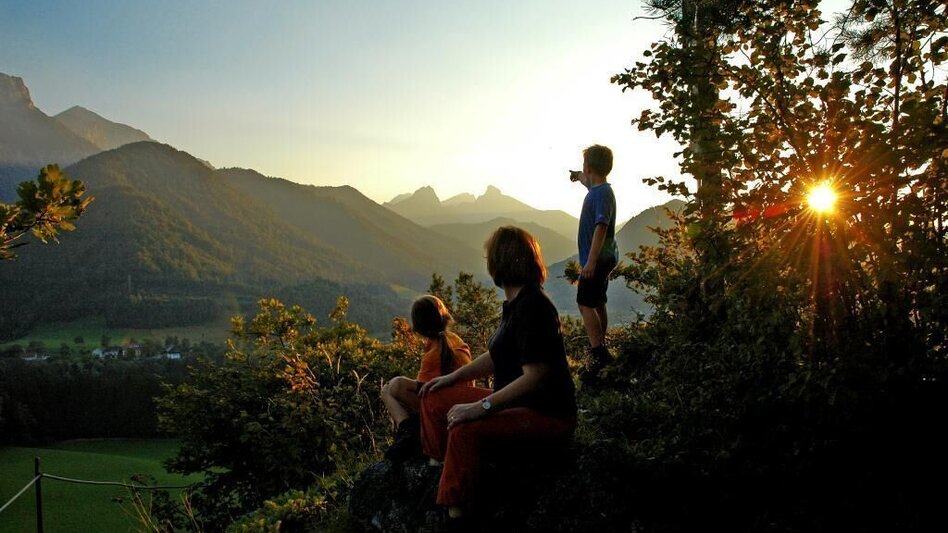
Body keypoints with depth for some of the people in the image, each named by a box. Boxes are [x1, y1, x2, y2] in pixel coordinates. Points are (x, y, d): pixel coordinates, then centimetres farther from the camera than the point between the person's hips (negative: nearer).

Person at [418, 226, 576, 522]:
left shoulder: (532, 307, -22)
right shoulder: (515, 303, 9)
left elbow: (534, 377, -27)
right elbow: (498, 357, 21)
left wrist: (481, 407, -28)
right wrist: (452, 377, 13)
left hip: (547, 415, -10)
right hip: (516, 403, 10)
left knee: (465, 430, -33)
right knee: (434, 400, 8)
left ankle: (456, 513, -25)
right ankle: (438, 472, 13)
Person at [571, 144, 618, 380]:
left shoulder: (603, 193, -20)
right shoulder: (597, 188, 10)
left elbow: (601, 227, -28)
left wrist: (591, 261, -32)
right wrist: (579, 177, 58)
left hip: (597, 259, -10)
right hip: (603, 258, 10)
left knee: (585, 304, -12)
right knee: (597, 304, 17)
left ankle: (598, 353, -17)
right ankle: (601, 349, 27)